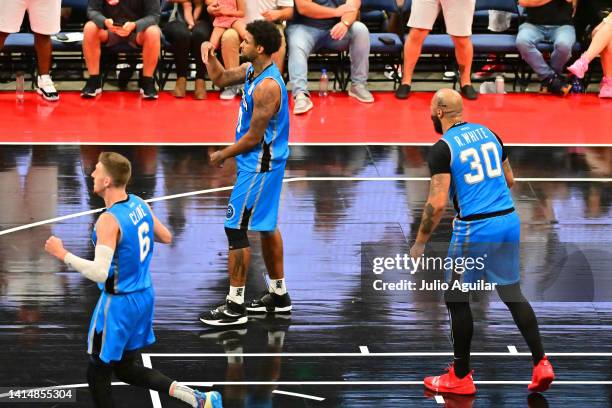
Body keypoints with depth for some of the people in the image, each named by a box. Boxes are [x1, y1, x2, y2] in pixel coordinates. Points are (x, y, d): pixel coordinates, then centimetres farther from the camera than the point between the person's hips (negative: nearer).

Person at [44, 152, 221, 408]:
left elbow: (100, 272, -30)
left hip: (119, 303, -8)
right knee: (126, 369, 20)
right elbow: (166, 237, 15)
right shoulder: (139, 204, 1)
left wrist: (62, 254, -21)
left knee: (97, 373, 8)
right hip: (144, 296, 8)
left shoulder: (109, 221, -24)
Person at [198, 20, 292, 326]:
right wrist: (209, 57, -1)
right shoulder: (252, 69, 3)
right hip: (265, 163, 10)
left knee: (235, 229, -6)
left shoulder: (268, 87, -27)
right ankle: (279, 296, 30)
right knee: (266, 227, 19)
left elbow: (254, 137, -23)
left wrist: (222, 155, -10)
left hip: (258, 166, -10)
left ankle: (235, 307, -1)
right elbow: (221, 79, 19)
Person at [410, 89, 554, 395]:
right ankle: (541, 364, 9)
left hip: (474, 229, -6)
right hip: (509, 220, 6)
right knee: (512, 292, 17)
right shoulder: (488, 134, 10)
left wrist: (420, 243, -5)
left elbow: (437, 203, -14)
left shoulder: (442, 148, -10)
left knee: (456, 299, 9)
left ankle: (461, 377, 15)